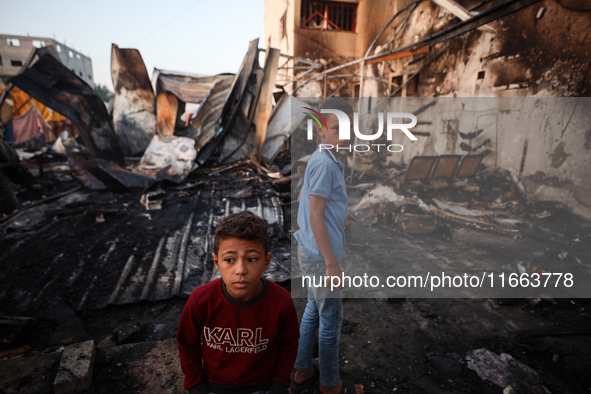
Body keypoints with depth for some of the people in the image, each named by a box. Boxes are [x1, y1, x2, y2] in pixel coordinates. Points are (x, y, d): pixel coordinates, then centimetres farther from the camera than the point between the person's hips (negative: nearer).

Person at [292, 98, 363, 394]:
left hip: (310, 251, 9)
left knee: (313, 310, 21)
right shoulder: (325, 164, -21)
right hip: (321, 255, -9)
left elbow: (303, 197, 18)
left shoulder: (320, 159, 7)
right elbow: (315, 217, -22)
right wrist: (332, 263, -19)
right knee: (331, 320, 8)